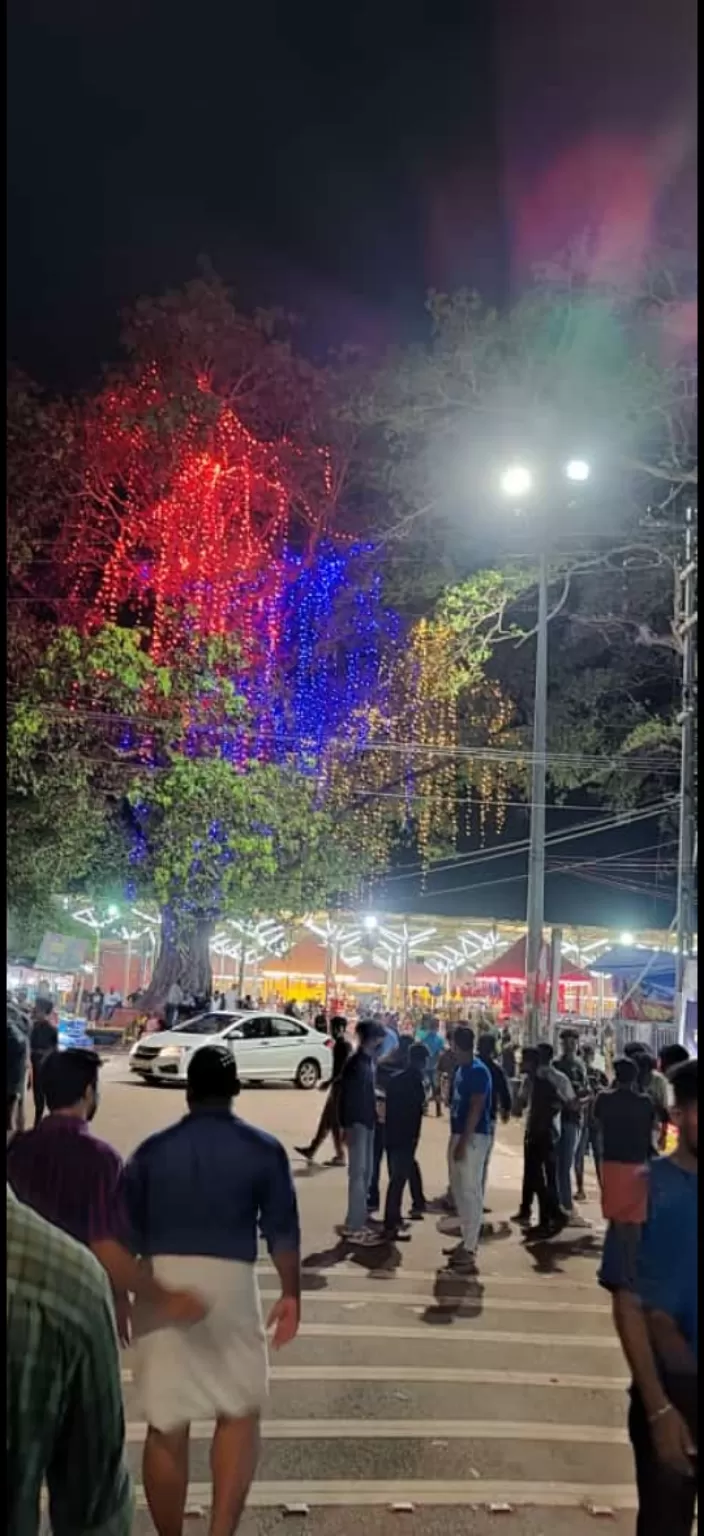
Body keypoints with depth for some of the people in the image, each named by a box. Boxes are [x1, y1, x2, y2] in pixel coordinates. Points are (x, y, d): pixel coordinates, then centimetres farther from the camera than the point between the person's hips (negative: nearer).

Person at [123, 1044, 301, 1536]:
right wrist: (291, 1295, 11)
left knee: (165, 1425, 13)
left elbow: (124, 1231, 8)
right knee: (240, 1413, 15)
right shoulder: (263, 1149, 2)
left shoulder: (151, 1149, 7)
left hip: (160, 1284, 2)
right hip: (229, 1283, -2)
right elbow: (282, 1229, 1)